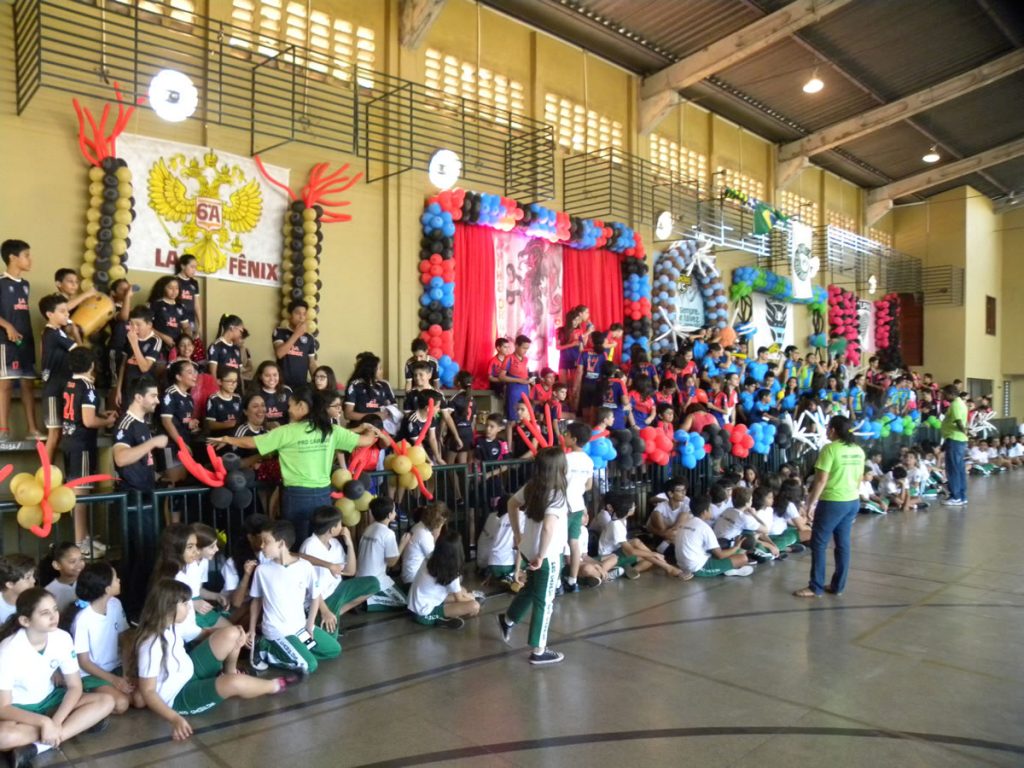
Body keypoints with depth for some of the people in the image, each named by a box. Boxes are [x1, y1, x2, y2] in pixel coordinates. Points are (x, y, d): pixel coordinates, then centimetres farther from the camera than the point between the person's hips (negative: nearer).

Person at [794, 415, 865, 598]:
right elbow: (859, 479, 14)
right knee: (843, 543, 12)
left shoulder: (830, 449, -15)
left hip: (832, 502, -8)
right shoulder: (858, 450, 7)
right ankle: (838, 586, 18)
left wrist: (811, 503, -11)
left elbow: (821, 480, -17)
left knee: (818, 543, 1)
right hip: (852, 502, 8)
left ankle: (815, 587, 4)